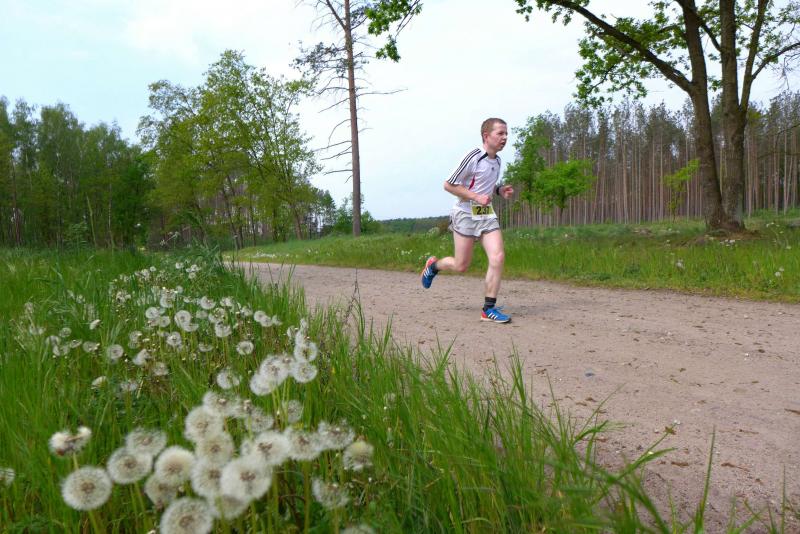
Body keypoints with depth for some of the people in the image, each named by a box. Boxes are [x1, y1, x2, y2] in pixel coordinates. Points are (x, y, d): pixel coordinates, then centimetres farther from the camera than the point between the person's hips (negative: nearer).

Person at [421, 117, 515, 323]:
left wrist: (500, 190, 5)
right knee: (461, 266, 0)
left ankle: (489, 308, -3)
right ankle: (433, 265, 33)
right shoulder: (473, 157, -14)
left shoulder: (497, 161, 10)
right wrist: (476, 197, -20)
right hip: (466, 214, -6)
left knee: (498, 257, -11)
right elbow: (448, 185, -13)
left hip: (487, 214, 7)